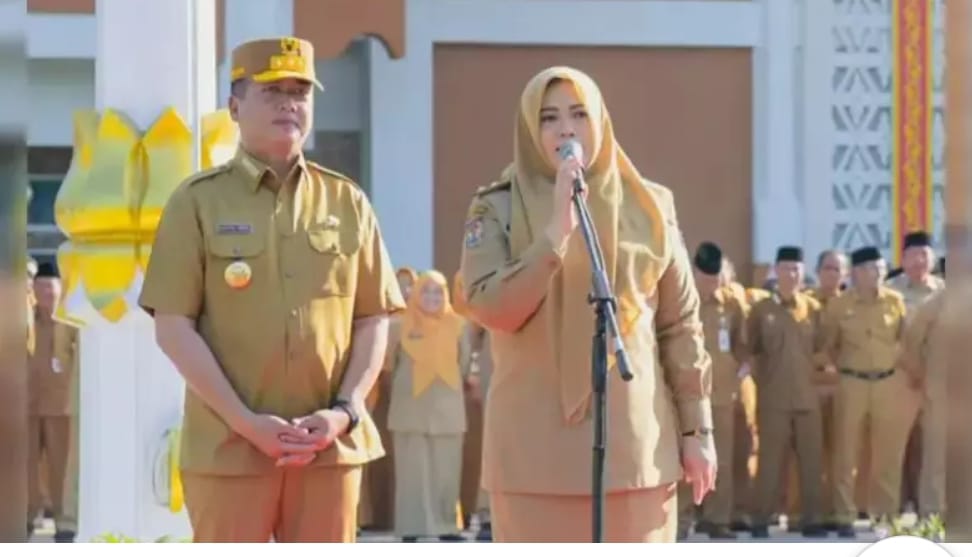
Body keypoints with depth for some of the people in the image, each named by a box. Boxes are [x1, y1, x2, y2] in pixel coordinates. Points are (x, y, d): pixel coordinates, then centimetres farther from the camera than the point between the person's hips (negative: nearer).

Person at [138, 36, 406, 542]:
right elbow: (173, 328, -4)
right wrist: (246, 422, -13)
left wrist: (345, 411, -6)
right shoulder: (198, 201, 0)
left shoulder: (347, 202, 9)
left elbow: (373, 320, 10)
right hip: (228, 445, -3)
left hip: (331, 443, 3)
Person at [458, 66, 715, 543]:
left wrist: (697, 429, 6)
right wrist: (556, 234, -19)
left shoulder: (650, 206, 8)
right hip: (537, 447, -2)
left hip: (636, 440, 2)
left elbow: (680, 324, 9)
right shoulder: (498, 209, 3)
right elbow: (489, 309, -10)